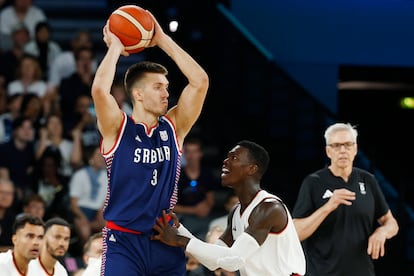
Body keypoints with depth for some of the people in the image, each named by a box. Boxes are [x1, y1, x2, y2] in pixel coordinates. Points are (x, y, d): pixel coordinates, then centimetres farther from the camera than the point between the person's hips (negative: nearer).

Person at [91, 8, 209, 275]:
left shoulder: (174, 127, 8)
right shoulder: (118, 128, -3)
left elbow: (200, 81, 0)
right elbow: (99, 89, -21)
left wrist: (163, 40, 1)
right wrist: (115, 47, -7)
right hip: (123, 242, -4)